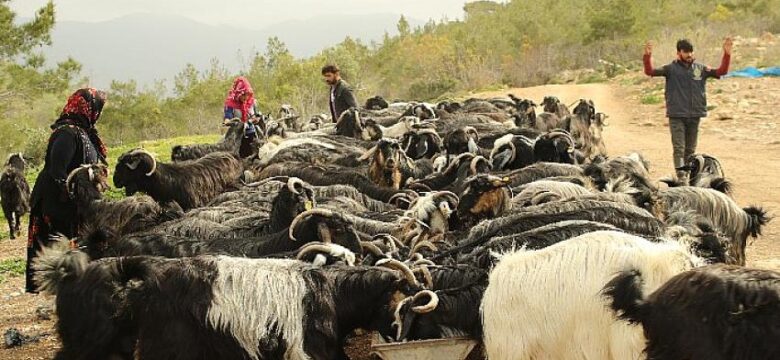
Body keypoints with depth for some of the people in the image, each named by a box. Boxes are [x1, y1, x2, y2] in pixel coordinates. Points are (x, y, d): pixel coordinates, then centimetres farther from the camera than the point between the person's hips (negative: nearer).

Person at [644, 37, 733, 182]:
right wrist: (647, 56, -27)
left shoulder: (700, 69, 7)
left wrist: (727, 54, -10)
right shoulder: (671, 68, -2)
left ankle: (687, 175, 20)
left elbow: (721, 71, 4)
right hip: (676, 116, -4)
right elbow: (650, 71, -10)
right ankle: (681, 176, -16)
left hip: (695, 115, 4)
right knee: (679, 148, -10)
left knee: (690, 149, 11)